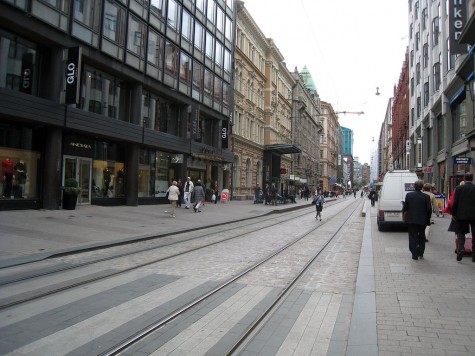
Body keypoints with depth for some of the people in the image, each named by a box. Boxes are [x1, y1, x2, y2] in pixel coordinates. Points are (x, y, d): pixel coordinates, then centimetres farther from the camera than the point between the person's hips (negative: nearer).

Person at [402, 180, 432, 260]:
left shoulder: (408, 195, -6)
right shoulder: (426, 197, -7)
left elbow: (404, 208, -3)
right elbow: (429, 209, -6)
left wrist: (404, 216, 12)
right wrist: (428, 219, 8)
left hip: (411, 220, -1)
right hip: (422, 220, 1)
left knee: (413, 237, 4)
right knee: (422, 237, 18)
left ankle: (415, 255, 1)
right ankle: (421, 253, 21)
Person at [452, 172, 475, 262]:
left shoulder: (459, 188, -4)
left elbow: (455, 202, -3)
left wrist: (453, 214, 6)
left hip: (462, 215, -1)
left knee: (461, 232, 12)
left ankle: (461, 248, -12)